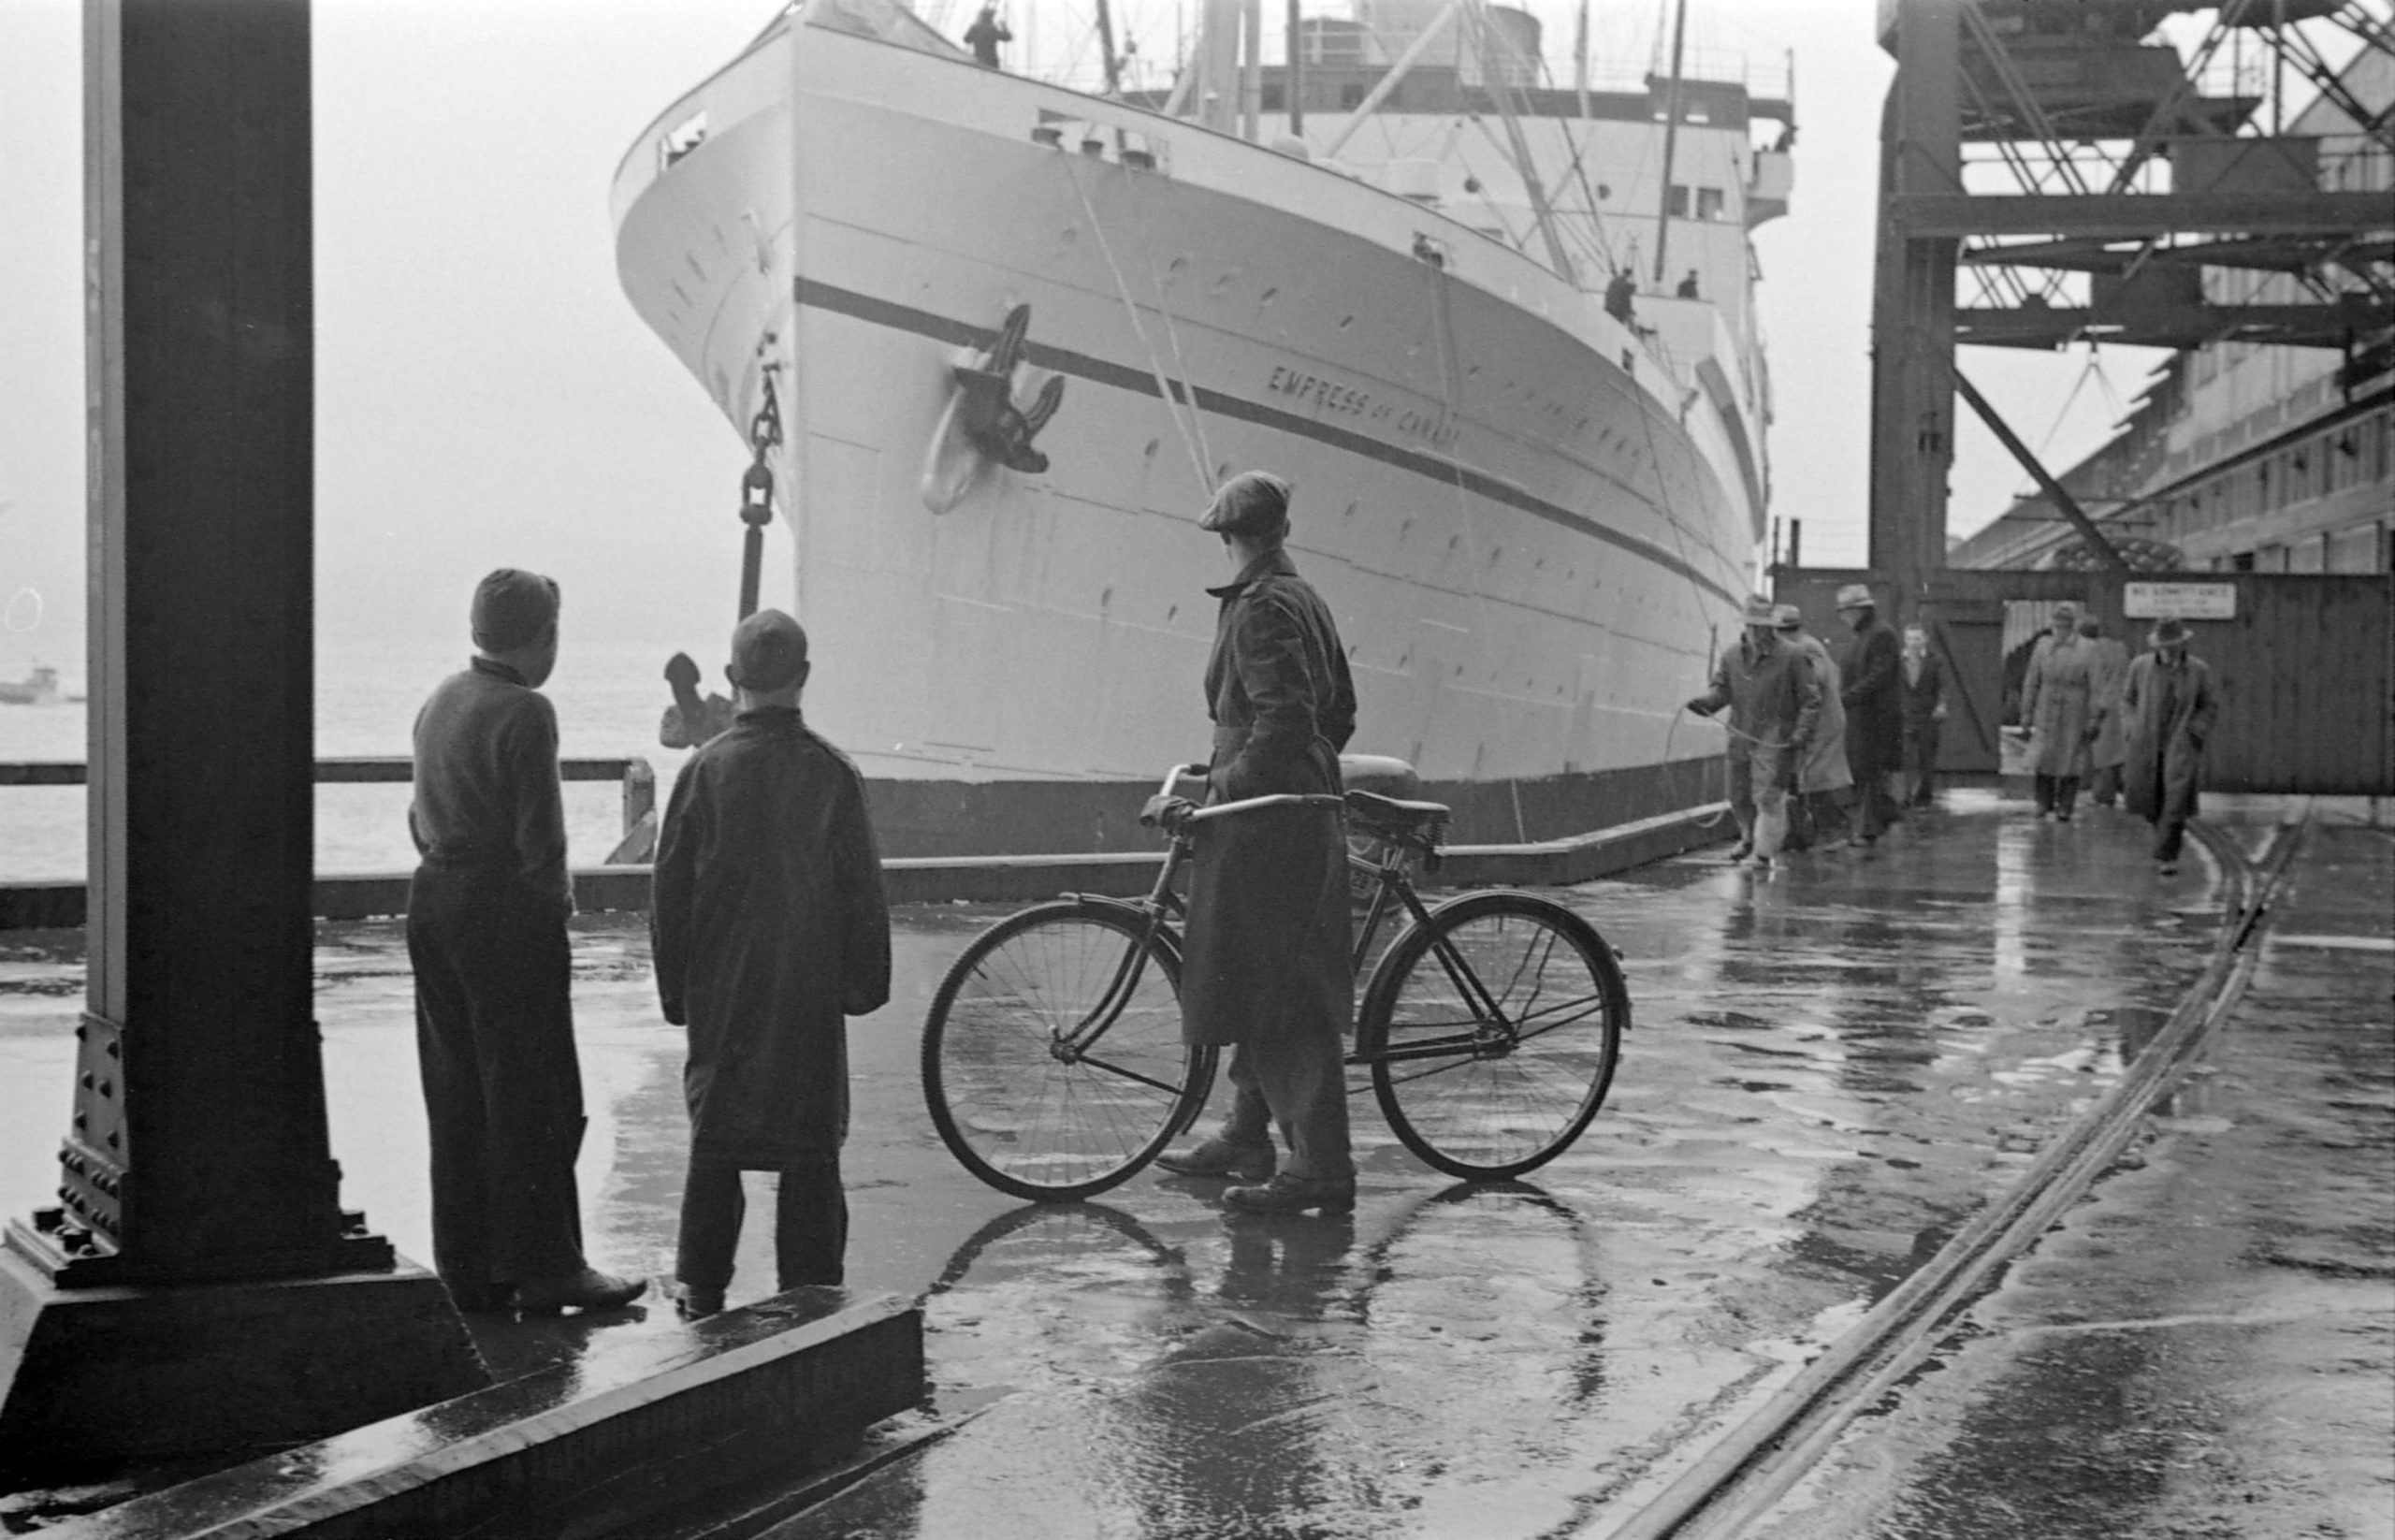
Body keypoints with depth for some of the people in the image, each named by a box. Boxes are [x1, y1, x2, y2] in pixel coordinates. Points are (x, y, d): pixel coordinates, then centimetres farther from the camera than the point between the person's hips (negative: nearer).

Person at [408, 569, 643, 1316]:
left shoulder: (440, 701, 12)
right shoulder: (524, 713, -14)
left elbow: (423, 816, 15)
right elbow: (540, 834, -18)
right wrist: (555, 895, -3)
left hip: (434, 898, 9)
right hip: (507, 913, -8)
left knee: (457, 1096, 11)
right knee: (532, 1099, -1)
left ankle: (467, 1269, 16)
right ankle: (542, 1267, 4)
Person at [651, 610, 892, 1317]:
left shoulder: (705, 769, -5)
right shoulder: (833, 773, -7)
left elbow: (670, 890, -1)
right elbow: (862, 890, -3)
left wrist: (675, 986, 9)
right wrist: (865, 981, 8)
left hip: (722, 989, 1)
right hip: (812, 990, -1)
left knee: (715, 1136, 13)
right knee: (811, 1147, 5)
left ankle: (702, 1287, 19)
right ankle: (811, 1292, 8)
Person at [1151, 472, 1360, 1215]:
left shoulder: (1261, 609, -14)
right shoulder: (1303, 599, 15)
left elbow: (1283, 720, -24)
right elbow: (1339, 712, 20)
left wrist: (1222, 787, -23)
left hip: (1265, 819, -10)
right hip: (1302, 811, 10)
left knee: (1279, 995, -8)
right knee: (1258, 983, 18)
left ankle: (1321, 1168, -7)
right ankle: (1246, 1138, 27)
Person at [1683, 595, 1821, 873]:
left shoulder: (1791, 659, -8)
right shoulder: (1732, 657, 5)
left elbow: (1811, 701, -5)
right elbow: (1722, 688, 14)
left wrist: (1802, 733, -15)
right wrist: (1706, 702, -8)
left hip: (1775, 740, -5)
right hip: (1741, 738, 5)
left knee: (1768, 796, -10)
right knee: (1739, 796, 15)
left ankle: (1764, 853, 0)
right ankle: (1749, 837, 42)